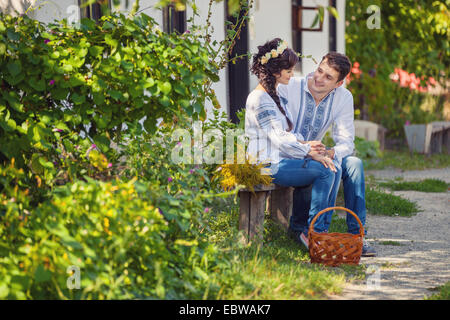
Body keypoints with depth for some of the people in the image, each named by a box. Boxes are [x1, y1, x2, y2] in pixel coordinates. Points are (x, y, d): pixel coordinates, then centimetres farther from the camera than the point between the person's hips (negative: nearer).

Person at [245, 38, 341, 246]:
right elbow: (278, 139, -19)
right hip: (269, 165, -10)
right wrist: (310, 153, -18)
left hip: (282, 159, 10)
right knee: (324, 171, -20)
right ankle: (313, 233, -16)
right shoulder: (259, 99, -13)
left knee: (334, 169, -3)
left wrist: (306, 147, 6)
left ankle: (321, 229, -6)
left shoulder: (274, 96, 19)